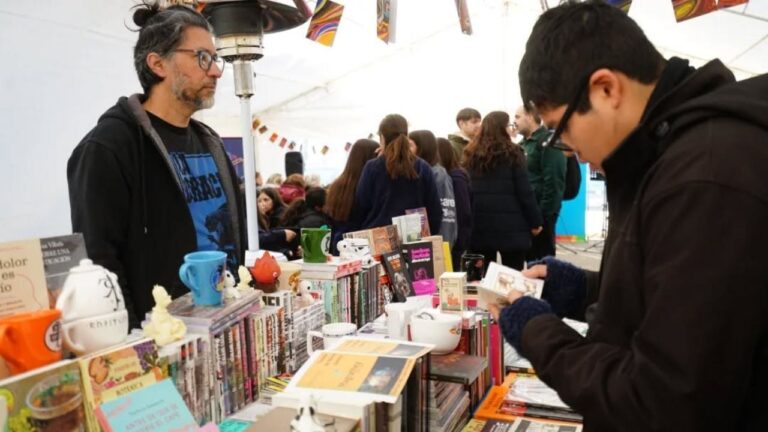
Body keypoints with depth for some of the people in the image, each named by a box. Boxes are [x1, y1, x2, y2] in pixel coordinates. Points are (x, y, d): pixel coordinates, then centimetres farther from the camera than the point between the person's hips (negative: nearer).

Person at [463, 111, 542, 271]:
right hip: (510, 226, -4)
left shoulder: (471, 154, 7)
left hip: (479, 225, 4)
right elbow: (524, 191, -6)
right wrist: (535, 221, 2)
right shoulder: (512, 153, -5)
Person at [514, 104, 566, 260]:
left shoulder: (548, 142, -11)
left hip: (541, 214, -9)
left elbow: (553, 182, -19)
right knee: (531, 257, 15)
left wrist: (544, 214, -21)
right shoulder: (524, 143, 17)